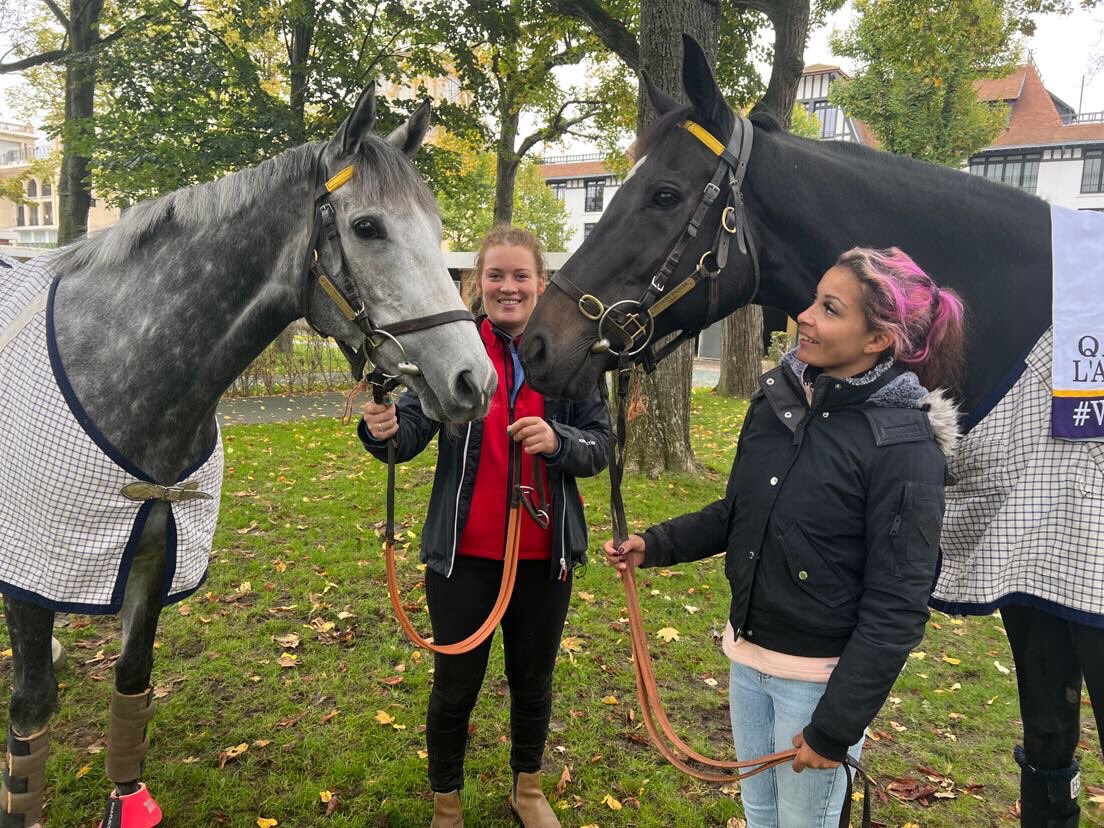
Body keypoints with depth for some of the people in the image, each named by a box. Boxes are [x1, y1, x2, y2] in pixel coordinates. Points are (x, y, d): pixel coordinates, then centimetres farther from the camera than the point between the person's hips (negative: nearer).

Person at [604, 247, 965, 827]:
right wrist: (656, 545, 0)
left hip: (821, 676, -6)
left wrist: (836, 727, -18)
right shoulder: (778, 396, -2)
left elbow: (896, 609, -19)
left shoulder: (903, 445, -21)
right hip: (747, 654, 6)